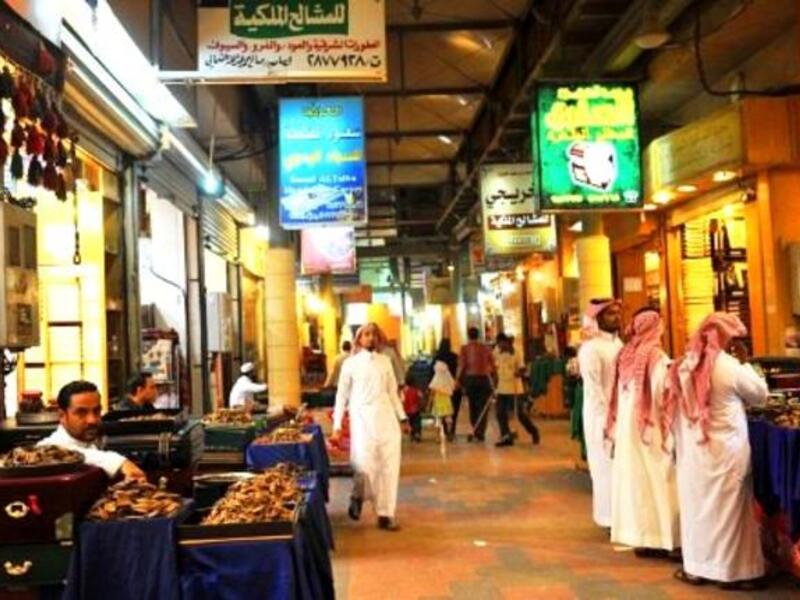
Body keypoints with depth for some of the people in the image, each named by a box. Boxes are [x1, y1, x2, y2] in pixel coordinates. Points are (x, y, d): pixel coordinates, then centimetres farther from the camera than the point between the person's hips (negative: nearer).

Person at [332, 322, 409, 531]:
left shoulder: (385, 361, 11)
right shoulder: (351, 363, 3)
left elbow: (393, 392, 15)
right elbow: (342, 395, 3)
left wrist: (402, 417, 11)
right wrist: (336, 426, -2)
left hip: (386, 417, 3)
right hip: (362, 418, -3)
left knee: (389, 467, 2)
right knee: (365, 466, -12)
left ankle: (385, 515, 11)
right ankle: (357, 497, 18)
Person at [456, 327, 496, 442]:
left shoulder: (465, 348, -2)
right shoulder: (485, 348, 5)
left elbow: (461, 366, -8)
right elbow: (493, 364, 2)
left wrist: (458, 379, -1)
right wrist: (492, 376, 10)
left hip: (470, 378, -1)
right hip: (484, 378, 1)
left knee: (473, 406, 12)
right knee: (483, 407, 5)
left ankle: (476, 431, 10)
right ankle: (480, 433, 3)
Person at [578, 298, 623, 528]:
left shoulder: (617, 342, 12)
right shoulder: (591, 347, -14)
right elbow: (593, 389, -18)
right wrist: (606, 420, -19)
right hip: (603, 416, -7)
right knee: (608, 466, 0)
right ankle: (611, 517, 11)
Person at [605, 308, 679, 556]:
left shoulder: (625, 354, 3)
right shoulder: (657, 357, -13)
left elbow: (618, 394, 8)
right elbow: (662, 397, -16)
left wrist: (617, 424, 13)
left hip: (627, 427, 6)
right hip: (650, 428, -6)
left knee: (634, 478, 10)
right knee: (654, 480, 1)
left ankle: (639, 535, 17)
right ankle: (657, 538, 5)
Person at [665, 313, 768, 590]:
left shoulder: (683, 365, 2)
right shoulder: (730, 367, -14)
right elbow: (760, 394, 0)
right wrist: (746, 366, 12)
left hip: (691, 451, 5)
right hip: (725, 451, -5)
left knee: (696, 505, 13)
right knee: (728, 509, 5)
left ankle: (695, 566, 20)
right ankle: (731, 569, 13)